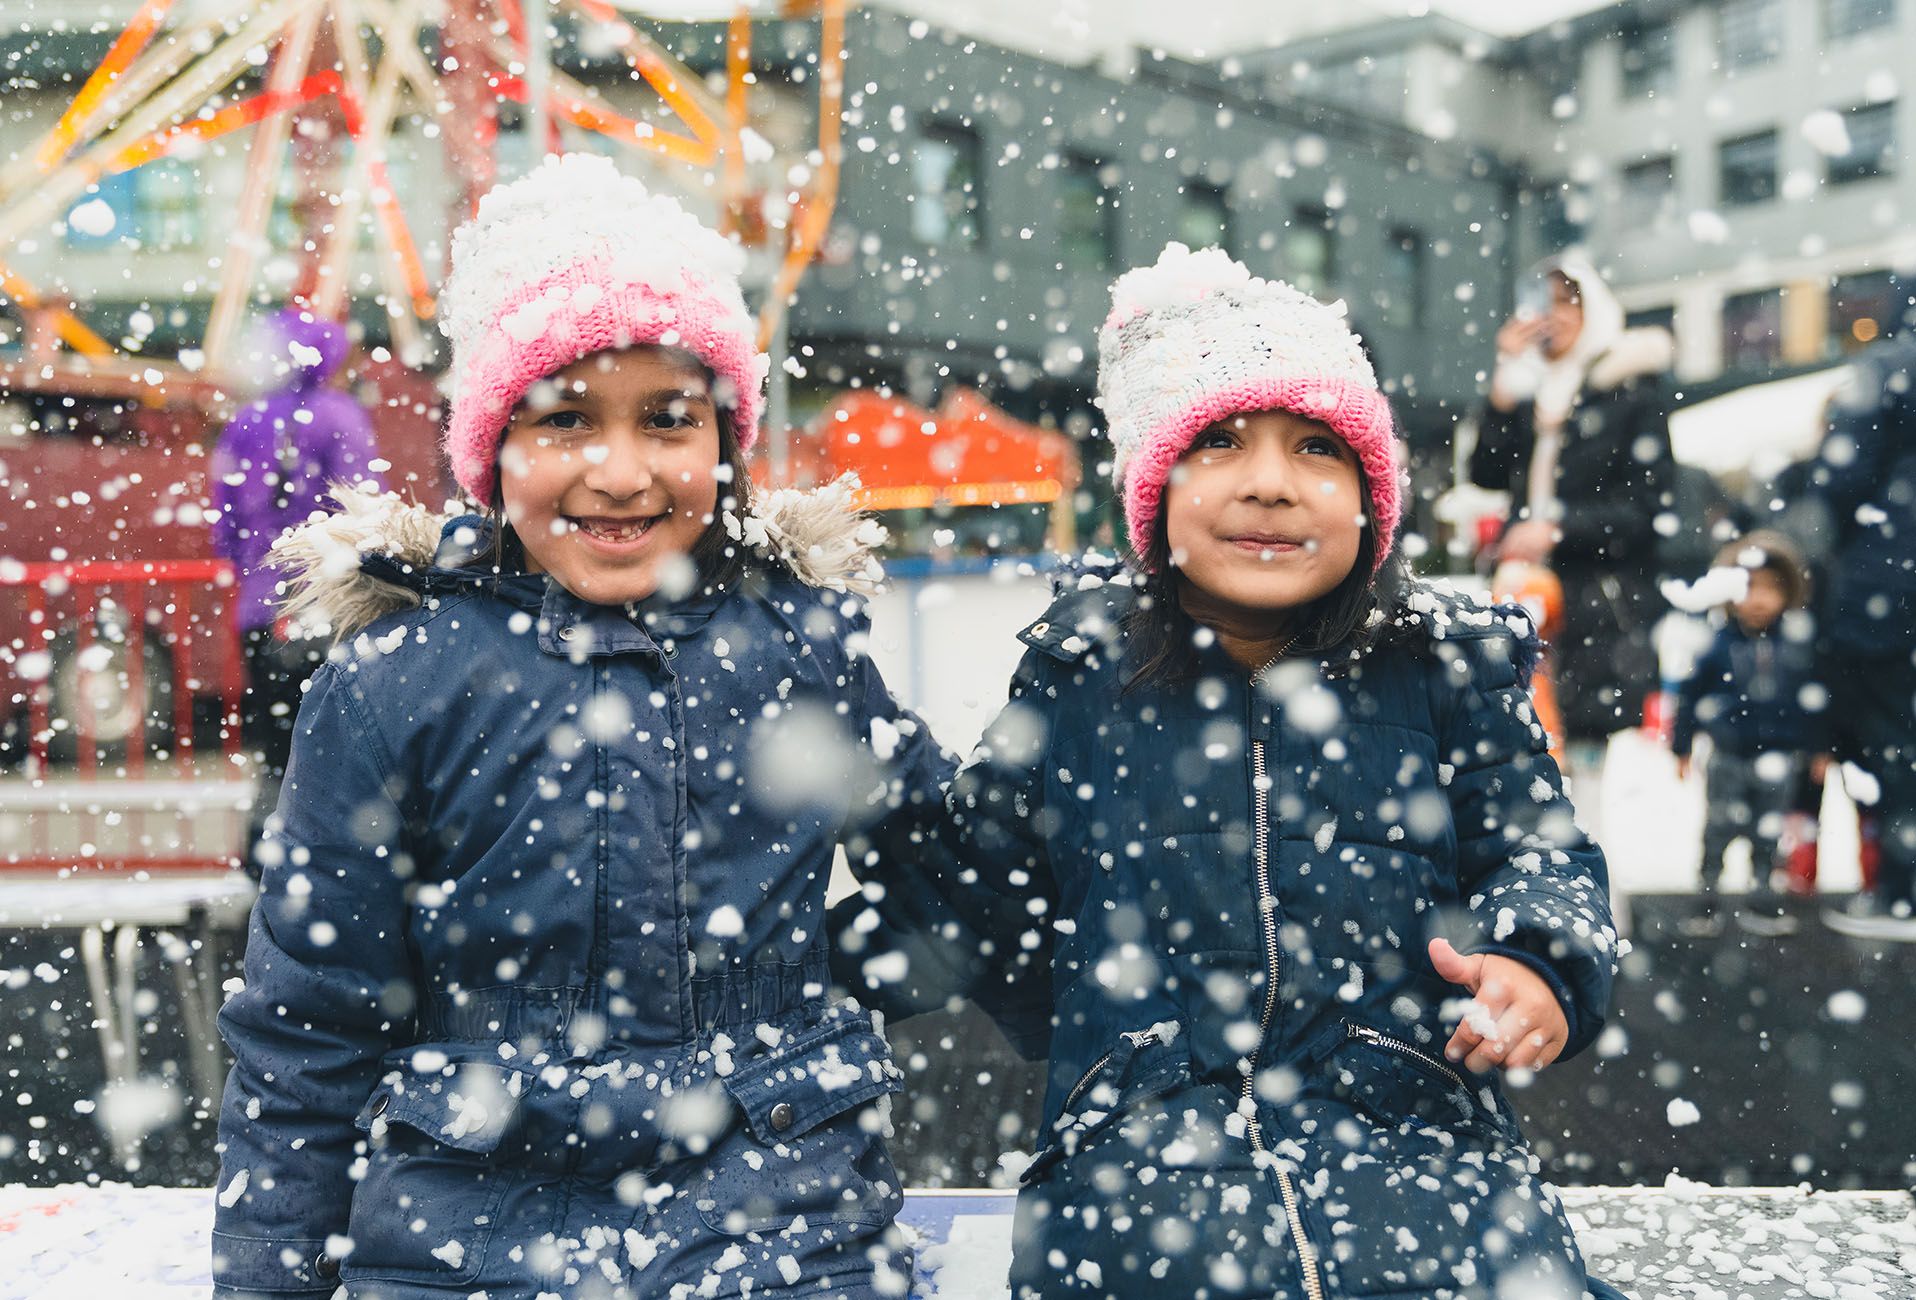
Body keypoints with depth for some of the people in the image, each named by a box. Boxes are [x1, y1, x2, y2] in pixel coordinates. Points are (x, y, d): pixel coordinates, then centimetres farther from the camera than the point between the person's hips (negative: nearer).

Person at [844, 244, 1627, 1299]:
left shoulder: (1446, 668, 7)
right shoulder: (1077, 676, 9)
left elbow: (1534, 851, 12)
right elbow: (986, 877, 21)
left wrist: (1537, 964, -5)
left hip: (1412, 1141, 1)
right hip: (1134, 1157, 0)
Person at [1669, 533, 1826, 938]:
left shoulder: (1799, 641, -2)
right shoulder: (1718, 645, -7)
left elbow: (1814, 698, 6)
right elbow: (1692, 696, 1)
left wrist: (1819, 750, 8)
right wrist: (1682, 748, 2)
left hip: (1780, 754, 2)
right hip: (1728, 756, -1)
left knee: (1769, 833, 12)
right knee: (1719, 829, 4)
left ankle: (1762, 901, 25)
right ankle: (1707, 901, 15)